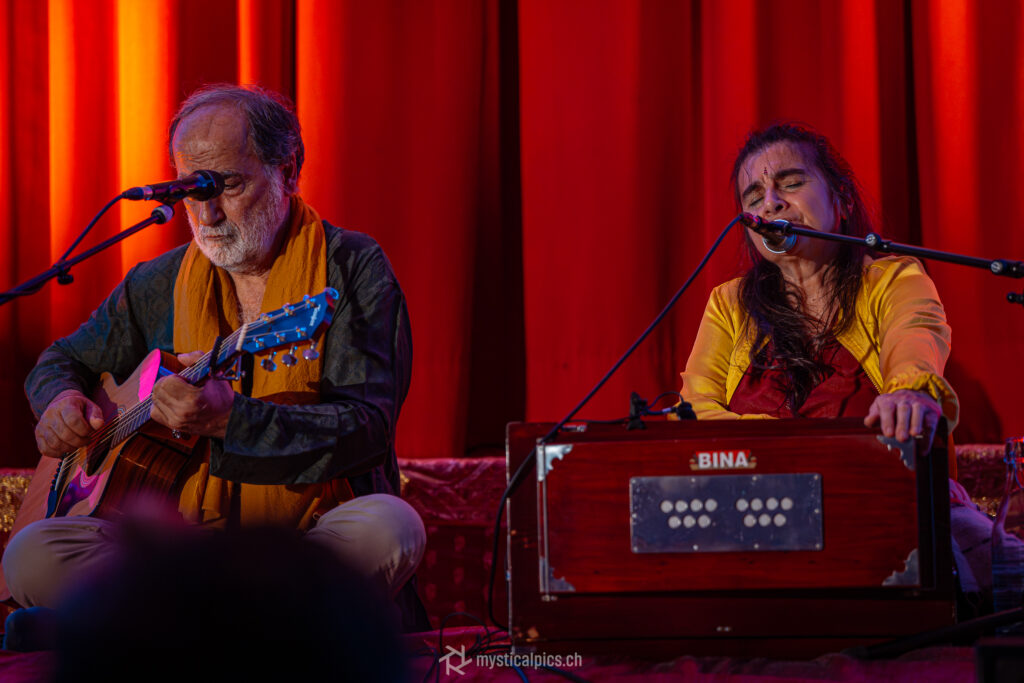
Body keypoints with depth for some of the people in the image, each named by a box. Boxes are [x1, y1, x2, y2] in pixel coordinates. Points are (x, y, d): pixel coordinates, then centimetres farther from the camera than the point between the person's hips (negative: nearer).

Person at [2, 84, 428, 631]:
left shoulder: (353, 267, -1)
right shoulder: (163, 283, 13)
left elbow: (369, 426, -14)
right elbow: (63, 359, 28)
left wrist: (228, 420, -28)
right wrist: (61, 400, 1)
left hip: (315, 535, -3)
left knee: (389, 527, -37)